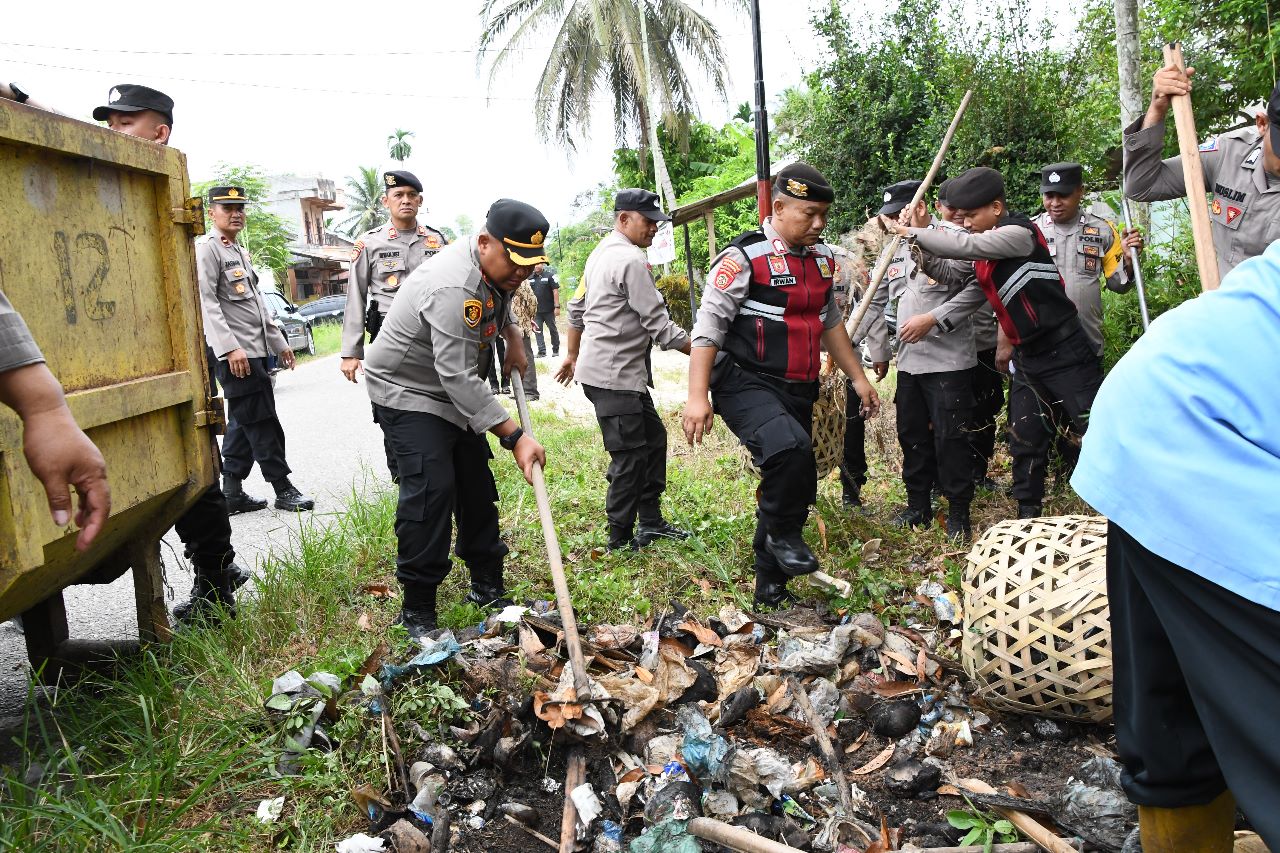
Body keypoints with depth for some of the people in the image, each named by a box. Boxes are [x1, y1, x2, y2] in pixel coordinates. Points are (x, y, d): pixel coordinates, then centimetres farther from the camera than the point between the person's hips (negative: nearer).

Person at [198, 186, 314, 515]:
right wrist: (229, 348, -26)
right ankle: (283, 489, 3)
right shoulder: (206, 249, -7)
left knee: (242, 424, 11)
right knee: (263, 424, -5)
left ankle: (232, 492, 16)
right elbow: (206, 302, -17)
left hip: (255, 351, 10)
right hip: (234, 354, -9)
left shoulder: (240, 252, 22)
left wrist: (278, 342, 24)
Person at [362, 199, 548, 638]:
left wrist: (512, 337, 3)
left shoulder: (495, 266, -4)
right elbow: (459, 377, -37)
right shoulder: (453, 288, -34)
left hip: (455, 394, 10)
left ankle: (487, 588, 23)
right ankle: (417, 613, -8)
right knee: (431, 491, -19)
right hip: (408, 392, -9)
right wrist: (515, 437, -38)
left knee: (478, 487, 10)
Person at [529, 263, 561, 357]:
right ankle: (542, 351, 4)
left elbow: (555, 291, -7)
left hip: (549, 310, -3)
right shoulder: (530, 278, 8)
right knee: (538, 331, 1)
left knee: (553, 330, 7)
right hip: (536, 310, 4)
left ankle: (556, 350, 18)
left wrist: (557, 307, -12)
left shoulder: (550, 275, -4)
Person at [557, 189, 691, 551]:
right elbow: (660, 326, -18)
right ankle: (620, 541, 7)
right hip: (615, 376, -11)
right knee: (630, 457, -4)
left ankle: (650, 521, 26)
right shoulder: (632, 260, -17)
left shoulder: (600, 253, 15)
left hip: (625, 373, 11)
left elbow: (576, 309, 22)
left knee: (653, 438, 17)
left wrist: (572, 355, 31)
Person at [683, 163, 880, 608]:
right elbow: (707, 327, -14)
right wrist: (697, 397, -20)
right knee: (789, 447, -35)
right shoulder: (744, 257, -12)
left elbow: (830, 322, 24)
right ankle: (784, 537, -8)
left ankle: (772, 589, 28)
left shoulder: (821, 257, 11)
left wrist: (858, 378, 23)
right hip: (747, 385, -8)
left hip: (798, 392, 8)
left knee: (796, 486, 11)